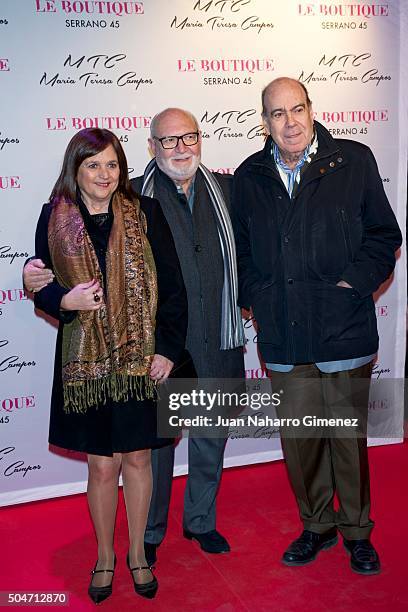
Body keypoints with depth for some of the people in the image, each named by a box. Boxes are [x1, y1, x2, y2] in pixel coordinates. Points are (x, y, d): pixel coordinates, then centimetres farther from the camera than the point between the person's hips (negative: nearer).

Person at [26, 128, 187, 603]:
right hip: (85, 361, 0)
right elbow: (42, 288, 6)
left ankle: (138, 554, 33)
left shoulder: (144, 213, -1)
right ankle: (104, 557, 33)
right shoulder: (55, 218, 1)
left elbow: (171, 286, -1)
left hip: (141, 358, 0)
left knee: (137, 459, 11)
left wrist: (168, 348, -8)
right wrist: (65, 300, -16)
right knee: (102, 465, 9)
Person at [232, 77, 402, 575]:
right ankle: (317, 525, 33)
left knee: (349, 436, 9)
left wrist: (354, 282, -9)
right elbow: (242, 250, 16)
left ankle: (356, 530, 31)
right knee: (298, 439, 11)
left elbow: (384, 235, 4)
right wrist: (257, 298, 3)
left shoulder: (354, 161, 1)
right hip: (283, 335, 2)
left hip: (344, 327, -2)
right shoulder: (249, 176, 9)